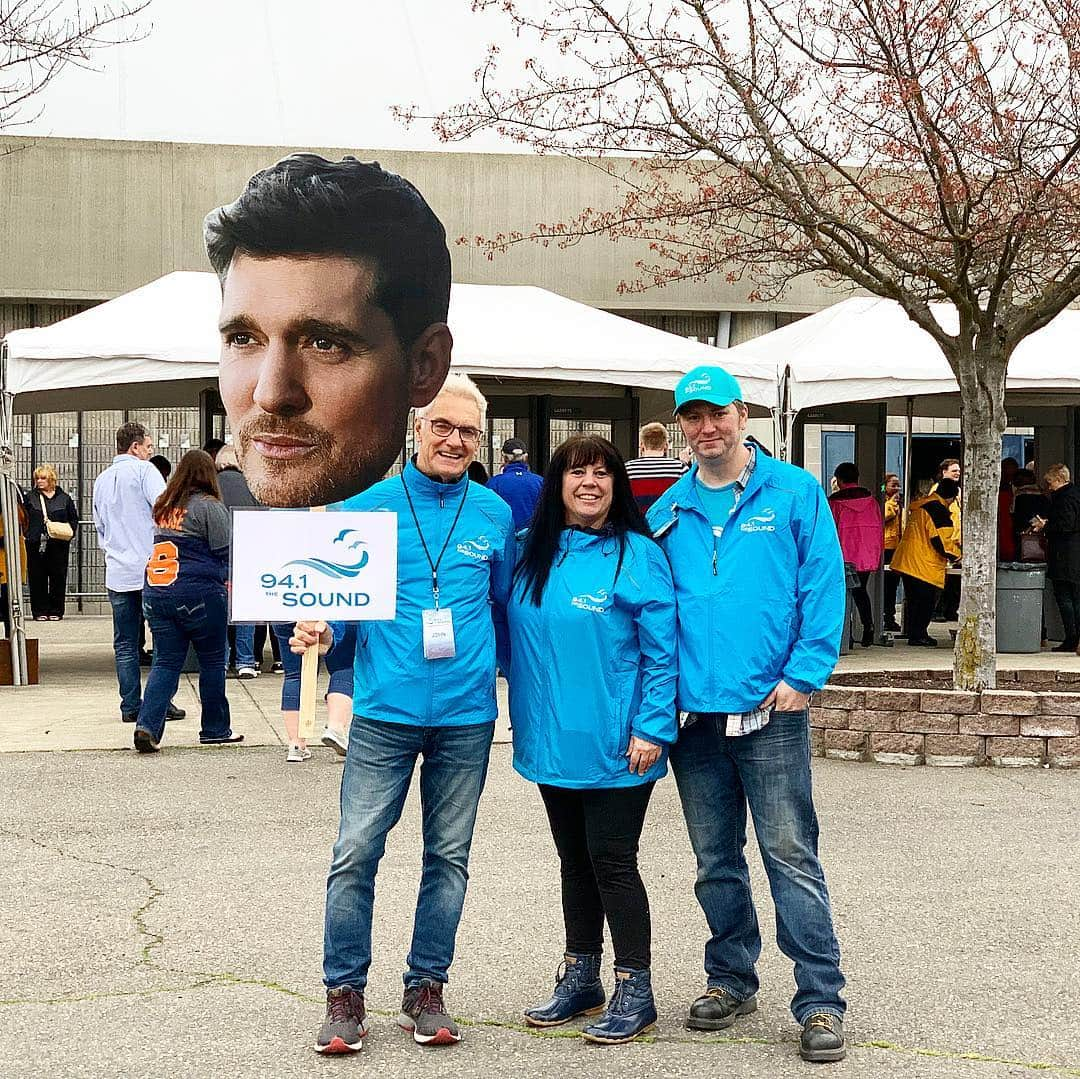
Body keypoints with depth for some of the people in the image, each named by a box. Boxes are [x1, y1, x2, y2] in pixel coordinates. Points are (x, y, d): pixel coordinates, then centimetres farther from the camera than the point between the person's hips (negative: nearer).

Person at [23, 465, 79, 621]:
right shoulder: (29, 497, 8)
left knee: (58, 578, 2)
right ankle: (40, 611, 7)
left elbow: (74, 519, 13)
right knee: (37, 579, 1)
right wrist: (27, 533, -6)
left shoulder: (64, 498, 9)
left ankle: (56, 611, 10)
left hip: (59, 545, 0)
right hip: (36, 544, 0)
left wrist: (69, 532, -3)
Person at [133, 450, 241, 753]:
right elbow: (225, 553, -9)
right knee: (212, 661, 9)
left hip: (155, 592, 6)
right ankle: (215, 729, 18)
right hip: (197, 595, -6)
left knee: (166, 662, 7)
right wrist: (228, 582, 5)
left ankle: (148, 725, -9)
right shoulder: (209, 507, -8)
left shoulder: (163, 506, 13)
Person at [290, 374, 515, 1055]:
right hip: (386, 710, -2)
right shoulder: (368, 506, 2)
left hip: (467, 716, 2)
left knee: (449, 857, 10)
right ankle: (345, 993, 10)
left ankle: (426, 988, 23)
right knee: (356, 853, -5)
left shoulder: (494, 515, 7)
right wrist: (321, 629, -14)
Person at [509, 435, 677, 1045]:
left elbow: (662, 650, -11)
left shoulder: (638, 555, -9)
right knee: (575, 860, 15)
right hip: (552, 741, 6)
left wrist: (652, 729, -16)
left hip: (614, 748, -6)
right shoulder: (534, 554, 8)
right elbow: (517, 639, 16)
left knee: (612, 863, -1)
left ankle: (635, 995, 11)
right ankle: (580, 982, 27)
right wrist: (525, 718, 9)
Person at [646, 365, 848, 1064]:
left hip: (770, 708, -4)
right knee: (717, 862, 14)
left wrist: (803, 675, -12)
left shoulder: (795, 493, 0)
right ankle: (731, 981, 28)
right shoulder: (668, 512, 9)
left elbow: (824, 587, -4)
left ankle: (822, 1001, 2)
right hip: (693, 710, 4)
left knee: (791, 856, -4)